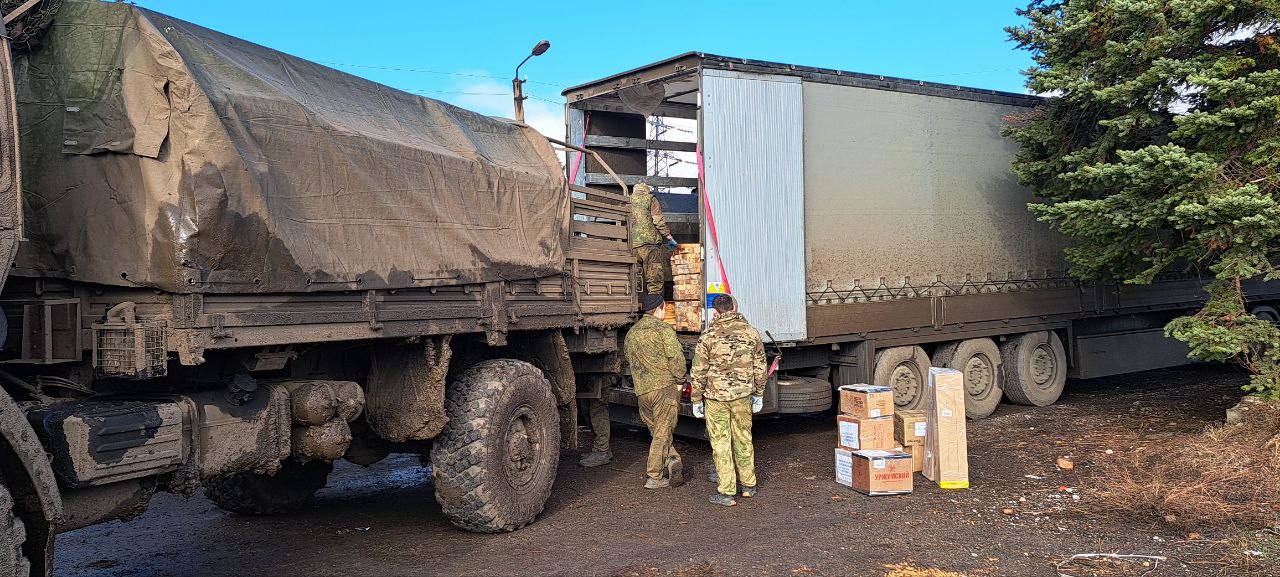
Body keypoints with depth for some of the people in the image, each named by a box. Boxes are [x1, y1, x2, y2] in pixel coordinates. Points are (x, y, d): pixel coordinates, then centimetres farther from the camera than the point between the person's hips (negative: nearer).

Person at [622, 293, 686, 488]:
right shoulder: (663, 329, -8)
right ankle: (653, 477, 3)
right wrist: (679, 380, -3)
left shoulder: (631, 333, 13)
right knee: (662, 432, 2)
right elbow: (676, 357, -15)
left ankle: (671, 459, 2)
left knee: (656, 430, 18)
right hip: (665, 386, -5)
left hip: (641, 390, 5)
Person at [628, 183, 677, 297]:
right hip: (650, 241, -5)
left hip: (632, 244, 5)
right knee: (655, 277, -5)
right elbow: (659, 221, -1)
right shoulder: (650, 199, 8)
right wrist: (669, 238, 4)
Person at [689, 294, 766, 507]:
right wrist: (758, 394, 18)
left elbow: (698, 372, -7)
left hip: (716, 397, -3)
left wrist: (696, 400, 3)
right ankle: (748, 485, 27)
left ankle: (726, 492, 6)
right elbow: (760, 367, 7)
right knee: (743, 439, 17)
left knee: (720, 443, 3)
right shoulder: (751, 333, 0)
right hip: (743, 395, 4)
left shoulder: (708, 336, -10)